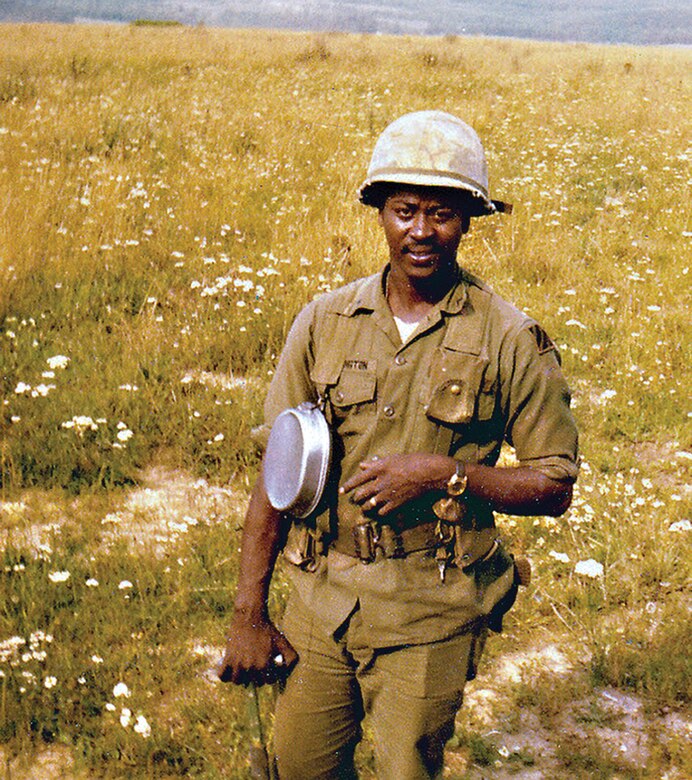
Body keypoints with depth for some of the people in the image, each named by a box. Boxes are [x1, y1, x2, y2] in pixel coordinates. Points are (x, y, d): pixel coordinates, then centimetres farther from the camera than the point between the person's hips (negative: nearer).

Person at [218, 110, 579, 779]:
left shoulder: (511, 342, -8)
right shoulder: (324, 322, -2)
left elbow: (554, 486, -3)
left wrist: (442, 472, -19)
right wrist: (248, 615, 0)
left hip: (430, 614, -3)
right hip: (321, 595, 3)